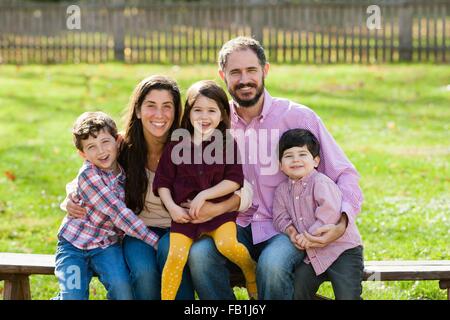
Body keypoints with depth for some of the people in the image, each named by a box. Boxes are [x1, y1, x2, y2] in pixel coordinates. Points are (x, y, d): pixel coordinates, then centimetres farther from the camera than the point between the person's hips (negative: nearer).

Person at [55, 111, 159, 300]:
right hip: (74, 244, -3)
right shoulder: (88, 175, -19)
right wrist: (156, 241, -24)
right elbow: (119, 214, -24)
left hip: (107, 244, 3)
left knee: (122, 285, -25)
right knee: (74, 296, -18)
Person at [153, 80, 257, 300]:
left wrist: (204, 195, -15)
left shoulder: (228, 145, 0)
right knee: (176, 256, -16)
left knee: (227, 244, -27)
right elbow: (162, 182, 8)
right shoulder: (176, 147, 5)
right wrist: (172, 207, -8)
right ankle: (165, 298, -2)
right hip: (185, 213, 2)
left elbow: (234, 180, -6)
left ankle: (252, 272, 3)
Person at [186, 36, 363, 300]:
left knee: (272, 264, -35)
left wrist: (341, 223, -18)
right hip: (238, 226, 3)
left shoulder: (298, 117, -2)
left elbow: (344, 174, -1)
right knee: (199, 253, -29)